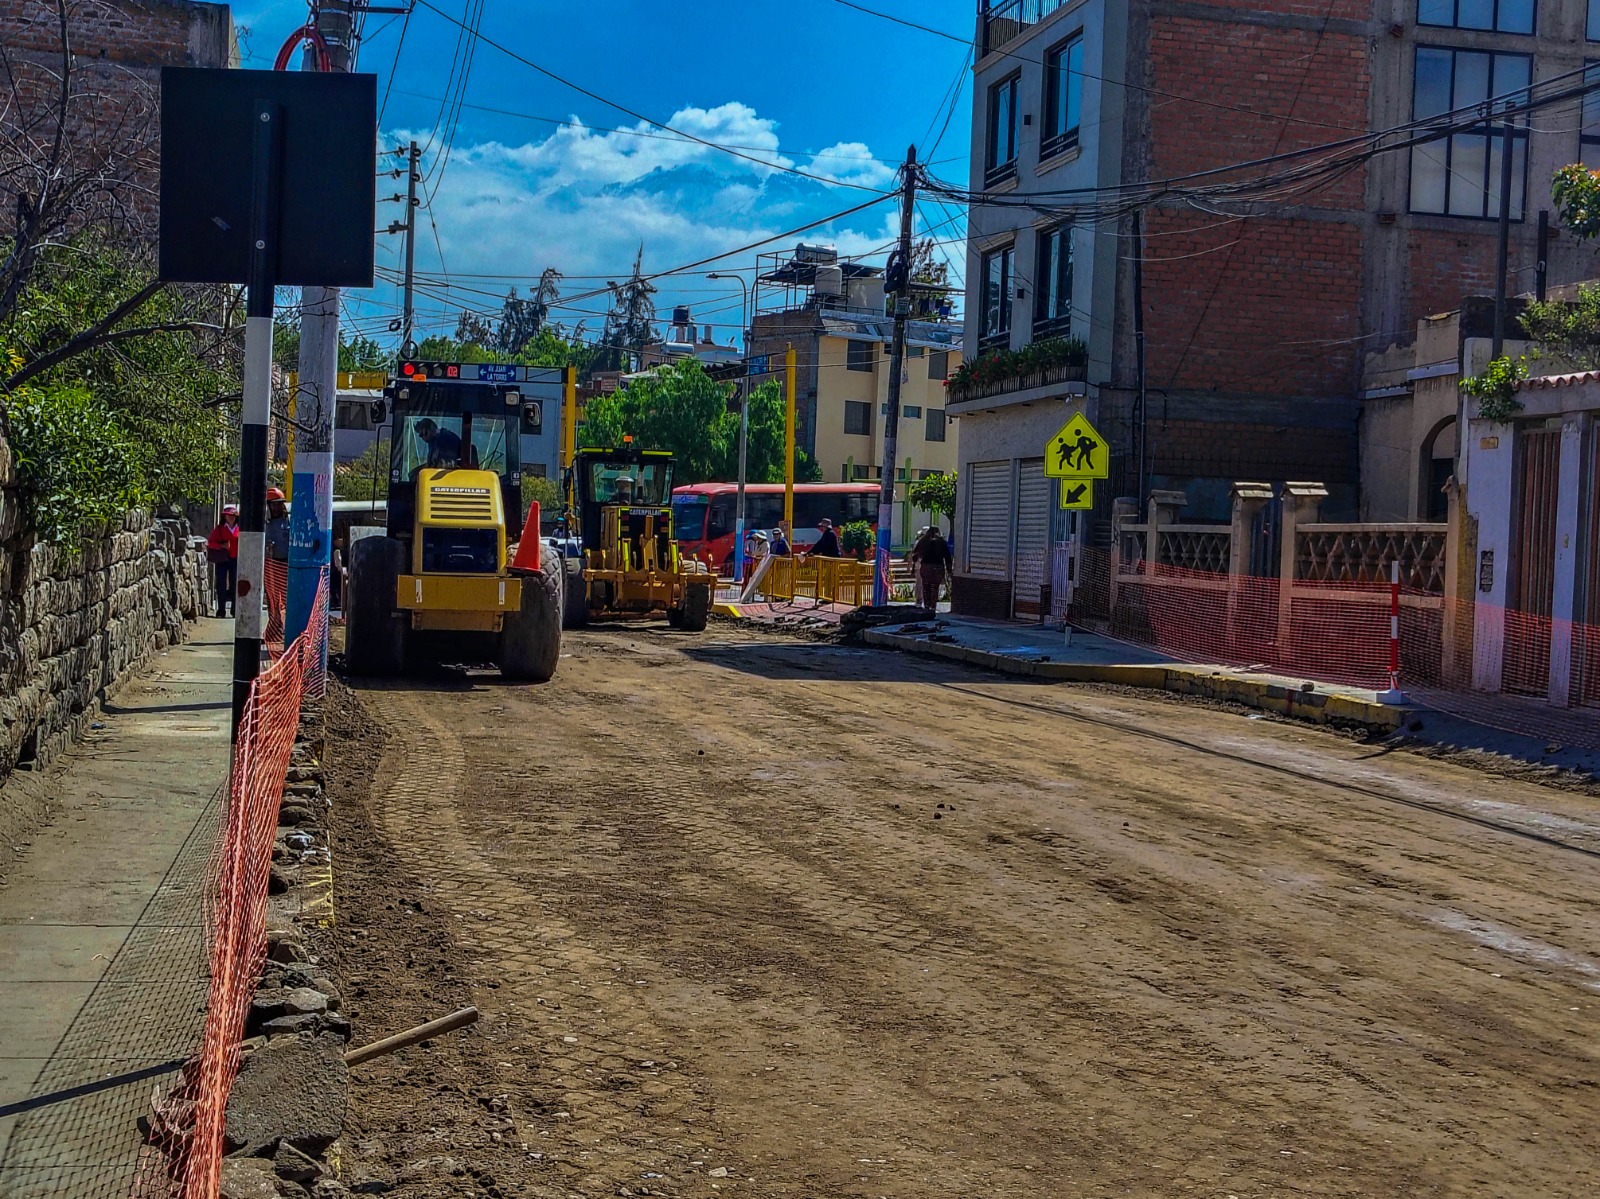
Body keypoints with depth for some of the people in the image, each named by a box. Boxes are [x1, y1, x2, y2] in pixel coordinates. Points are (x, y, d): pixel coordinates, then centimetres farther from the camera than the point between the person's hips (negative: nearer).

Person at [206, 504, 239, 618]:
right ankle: (221, 611, 2)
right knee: (221, 585, -1)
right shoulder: (219, 529, 2)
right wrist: (221, 546, -15)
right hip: (222, 559, -1)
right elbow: (210, 542, 0)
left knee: (234, 584, 5)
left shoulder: (239, 529, 6)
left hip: (235, 559, 1)